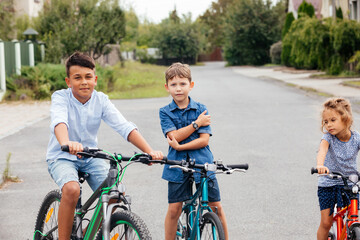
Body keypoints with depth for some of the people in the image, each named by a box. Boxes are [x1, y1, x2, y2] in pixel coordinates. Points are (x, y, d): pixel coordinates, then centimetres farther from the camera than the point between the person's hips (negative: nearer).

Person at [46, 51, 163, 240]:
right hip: (62, 157, -4)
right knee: (71, 189, -33)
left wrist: (149, 151, -31)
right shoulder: (61, 97, -14)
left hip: (91, 156, 4)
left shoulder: (101, 100, -6)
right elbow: (59, 121, -36)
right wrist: (66, 143, -59)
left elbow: (124, 126, -16)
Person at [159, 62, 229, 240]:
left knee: (216, 206, 2)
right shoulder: (165, 112, 3)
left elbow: (204, 140, -6)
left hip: (202, 163, 0)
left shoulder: (201, 110, 2)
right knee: (174, 209, -1)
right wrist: (196, 123, -10)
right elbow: (174, 136, -11)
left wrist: (180, 147, -15)